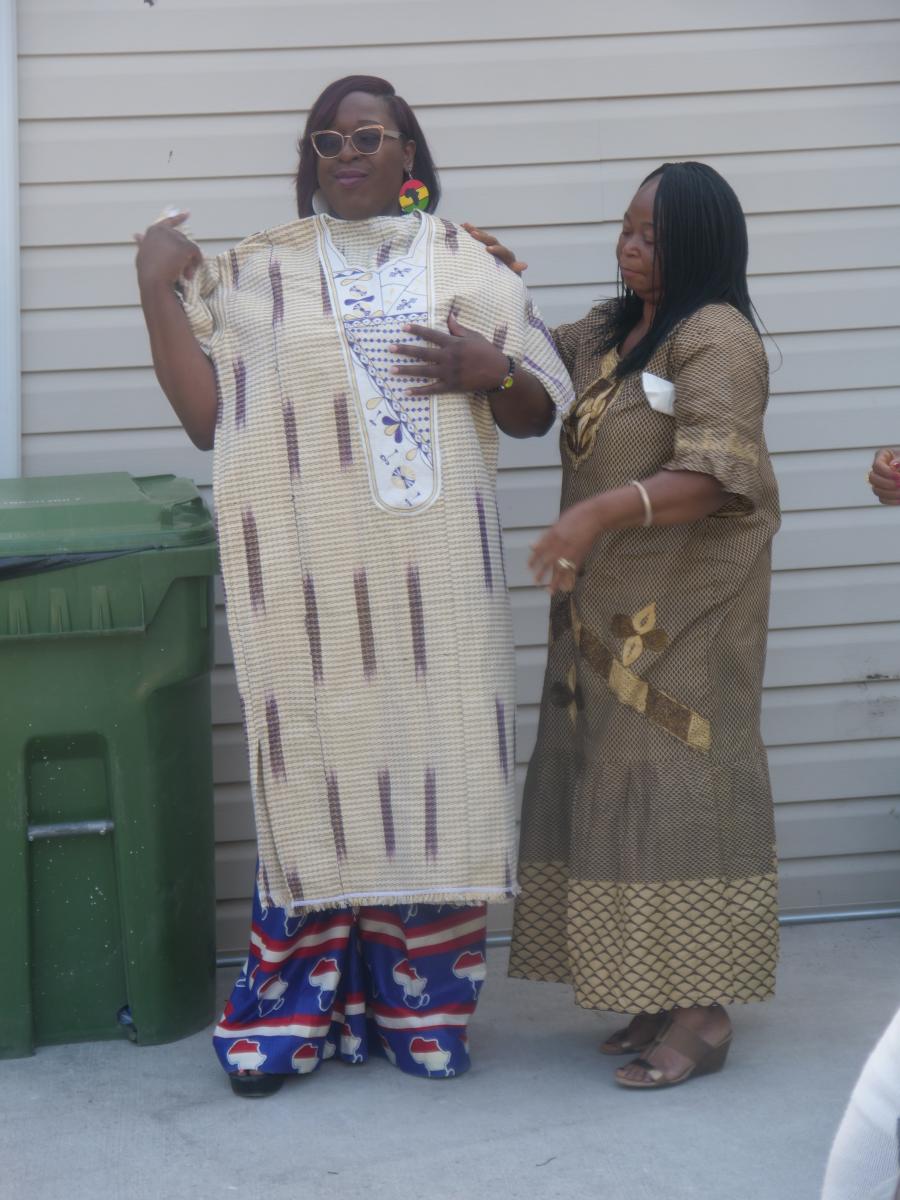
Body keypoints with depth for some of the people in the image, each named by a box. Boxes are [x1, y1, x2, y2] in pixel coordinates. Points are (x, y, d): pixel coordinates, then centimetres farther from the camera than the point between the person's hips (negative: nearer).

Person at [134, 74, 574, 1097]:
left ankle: (419, 1005, 14)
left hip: (435, 571, 1)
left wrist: (489, 371, -7)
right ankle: (293, 1012, 10)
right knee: (318, 763, 0)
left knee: (433, 762, 2)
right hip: (309, 567, -1)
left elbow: (540, 411, 13)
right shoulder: (258, 271, 8)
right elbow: (205, 413, 2)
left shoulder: (466, 265, 11)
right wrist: (156, 288, -4)